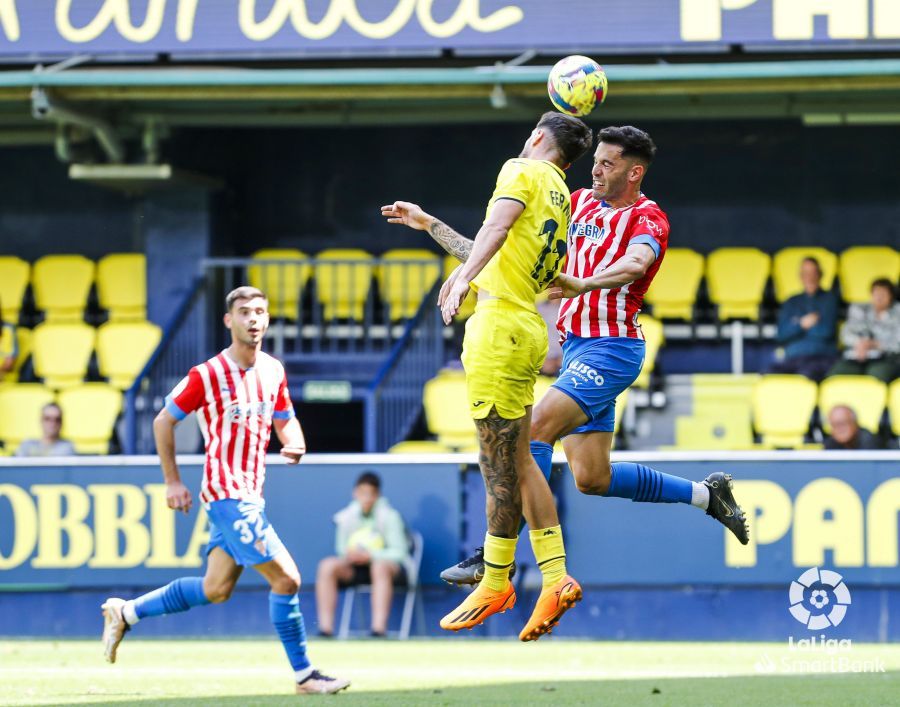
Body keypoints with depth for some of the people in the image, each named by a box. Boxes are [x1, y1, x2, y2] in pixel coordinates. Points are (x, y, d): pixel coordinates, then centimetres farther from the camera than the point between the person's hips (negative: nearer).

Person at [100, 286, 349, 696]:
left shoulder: (273, 371, 8)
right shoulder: (207, 376, -11)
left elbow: (284, 420, 22)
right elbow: (163, 421, 0)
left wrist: (294, 444, -2)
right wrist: (172, 481, 0)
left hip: (250, 494, 8)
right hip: (227, 494, -8)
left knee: (215, 591, 14)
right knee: (286, 577, -12)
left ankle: (125, 613, 28)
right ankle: (303, 675, -4)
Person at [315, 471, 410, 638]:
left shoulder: (389, 516, -6)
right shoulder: (347, 517, 5)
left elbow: (398, 552, -10)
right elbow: (341, 548, 12)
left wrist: (370, 555, -22)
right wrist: (348, 554, -13)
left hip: (388, 564, -4)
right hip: (354, 568, 4)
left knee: (380, 567, -40)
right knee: (327, 566, -23)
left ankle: (379, 627, -49)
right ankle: (325, 625, -28)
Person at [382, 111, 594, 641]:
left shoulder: (524, 170, 0)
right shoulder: (562, 200, 25)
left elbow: (498, 226, -21)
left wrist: (463, 278, -34)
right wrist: (429, 224, 41)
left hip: (502, 327, -9)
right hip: (525, 329, 9)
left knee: (502, 468, -4)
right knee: (518, 463, 10)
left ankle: (496, 583, 0)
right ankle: (555, 580, 7)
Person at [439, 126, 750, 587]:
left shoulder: (647, 217, -8)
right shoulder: (582, 202, 15)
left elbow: (635, 263, -30)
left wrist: (582, 284, -48)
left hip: (611, 348, -8)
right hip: (576, 348, 8)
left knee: (536, 429, -23)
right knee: (592, 478, 7)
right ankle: (706, 494, 23)